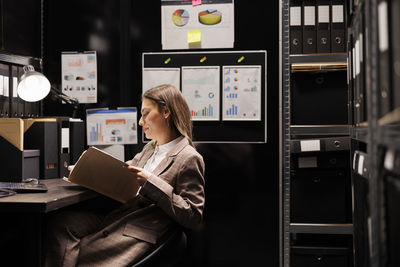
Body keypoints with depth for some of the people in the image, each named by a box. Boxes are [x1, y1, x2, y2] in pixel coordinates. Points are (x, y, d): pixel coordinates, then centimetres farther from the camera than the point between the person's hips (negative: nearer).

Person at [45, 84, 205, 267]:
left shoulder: (189, 159, -10)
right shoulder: (150, 148, 19)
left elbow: (194, 217, -15)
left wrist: (151, 182, -19)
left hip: (140, 234, -8)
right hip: (115, 218, 8)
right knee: (60, 221, -12)